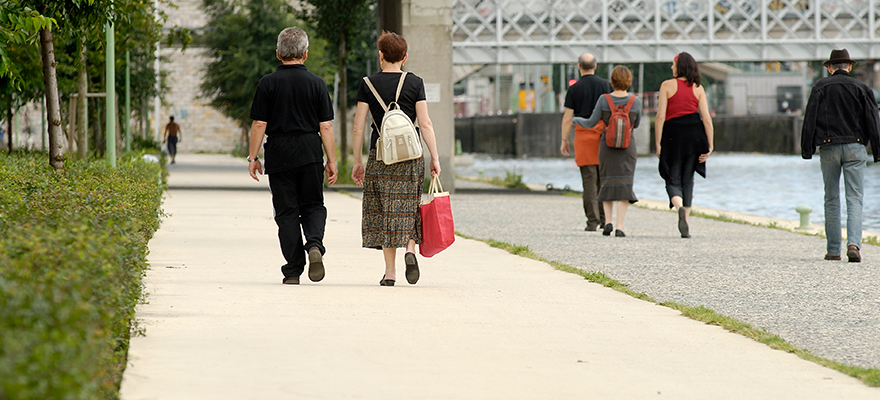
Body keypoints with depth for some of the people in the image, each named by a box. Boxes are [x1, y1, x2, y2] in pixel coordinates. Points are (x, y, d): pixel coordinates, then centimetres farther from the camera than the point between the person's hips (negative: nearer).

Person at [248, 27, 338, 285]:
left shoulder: (268, 84, -2)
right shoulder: (316, 84, 1)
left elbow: (259, 124, -4)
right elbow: (326, 126, 0)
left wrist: (253, 157, 4)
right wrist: (331, 161, 5)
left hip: (279, 155, -1)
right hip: (310, 154, 1)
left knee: (287, 212, 5)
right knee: (313, 205, 13)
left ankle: (293, 270, 3)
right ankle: (315, 244, -16)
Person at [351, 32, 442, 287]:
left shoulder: (368, 85, 1)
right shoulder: (415, 83, 1)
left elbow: (358, 127, 0)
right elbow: (425, 124, -4)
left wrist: (357, 161, 7)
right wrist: (435, 157, 0)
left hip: (380, 156, 0)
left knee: (384, 211, 5)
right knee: (408, 208, 12)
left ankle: (390, 271, 2)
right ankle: (410, 250, -12)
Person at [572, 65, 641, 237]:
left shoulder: (604, 100, -8)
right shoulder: (636, 102, -7)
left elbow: (591, 123, -3)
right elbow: (635, 125, 8)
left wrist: (576, 120, 17)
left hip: (607, 145, 1)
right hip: (627, 146, -1)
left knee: (607, 183, 15)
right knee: (624, 184, 0)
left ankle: (607, 221, 4)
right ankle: (619, 226, -9)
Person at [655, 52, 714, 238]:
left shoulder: (667, 85, -2)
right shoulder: (698, 88, 5)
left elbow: (660, 116, -8)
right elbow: (707, 119, 0)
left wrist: (658, 143, -5)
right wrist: (710, 145, 2)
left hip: (673, 134, -3)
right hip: (694, 136, 3)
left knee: (673, 180, 3)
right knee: (687, 180, 13)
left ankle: (680, 207, -28)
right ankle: (685, 223, 11)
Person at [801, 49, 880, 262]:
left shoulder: (820, 87, 4)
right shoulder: (861, 88, 5)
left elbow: (810, 119, -2)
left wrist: (807, 148, 0)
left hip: (828, 148, 0)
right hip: (855, 147, 0)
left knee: (831, 199, 9)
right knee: (854, 198, -2)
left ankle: (833, 250, 10)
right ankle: (853, 243, -22)